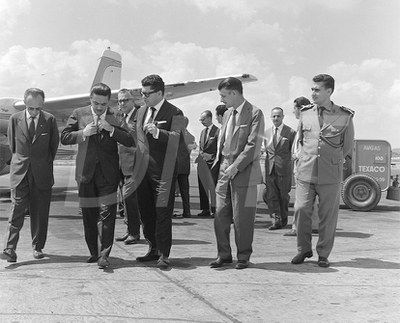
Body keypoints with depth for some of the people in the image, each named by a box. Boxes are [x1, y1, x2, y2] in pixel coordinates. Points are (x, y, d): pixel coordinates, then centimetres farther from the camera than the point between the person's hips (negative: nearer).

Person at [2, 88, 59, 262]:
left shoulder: (50, 120, -3)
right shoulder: (15, 119, 0)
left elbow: (54, 145, 9)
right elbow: (12, 144, 14)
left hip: (42, 174, 0)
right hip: (20, 172, 0)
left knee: (40, 212, 6)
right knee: (17, 210, -5)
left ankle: (38, 247, 18)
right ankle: (10, 248, -4)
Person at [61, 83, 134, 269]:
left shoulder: (116, 117, 2)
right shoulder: (79, 114, 6)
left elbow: (130, 142, -6)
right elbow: (64, 138, 3)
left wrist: (111, 129, -18)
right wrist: (83, 133, -13)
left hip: (108, 173, -2)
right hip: (86, 172, 2)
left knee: (107, 213, -9)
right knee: (88, 215, 9)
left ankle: (104, 254, -7)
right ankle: (93, 252, 22)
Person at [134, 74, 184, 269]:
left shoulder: (174, 113, -6)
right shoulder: (141, 113, 16)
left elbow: (176, 137, -21)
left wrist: (158, 132, -37)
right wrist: (135, 167, 17)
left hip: (163, 171, -7)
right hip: (143, 171, 7)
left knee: (162, 213, -5)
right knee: (145, 212, 12)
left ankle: (164, 255, 3)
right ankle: (154, 249, 25)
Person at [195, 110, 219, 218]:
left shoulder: (217, 131, -7)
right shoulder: (202, 132, 17)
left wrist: (211, 158, -14)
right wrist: (201, 155, 3)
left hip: (212, 164, -7)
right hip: (202, 163, 7)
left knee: (213, 187, -6)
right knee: (202, 187, 8)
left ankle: (214, 209, -1)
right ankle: (205, 209, 14)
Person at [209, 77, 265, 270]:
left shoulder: (254, 113, -7)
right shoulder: (227, 114, 17)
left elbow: (254, 145, -14)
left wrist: (236, 167, -19)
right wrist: (219, 163, 11)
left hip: (244, 172, -7)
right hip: (225, 170, 7)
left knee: (242, 218, 0)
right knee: (220, 215, 5)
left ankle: (243, 257, 15)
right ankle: (224, 254, 17)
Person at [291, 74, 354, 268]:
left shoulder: (344, 116, 0)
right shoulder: (305, 113, 8)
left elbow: (347, 148, 10)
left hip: (331, 175, -2)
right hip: (305, 172, 2)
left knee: (328, 215, 3)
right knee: (301, 210, -2)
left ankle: (323, 254, 18)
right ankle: (303, 250, 17)